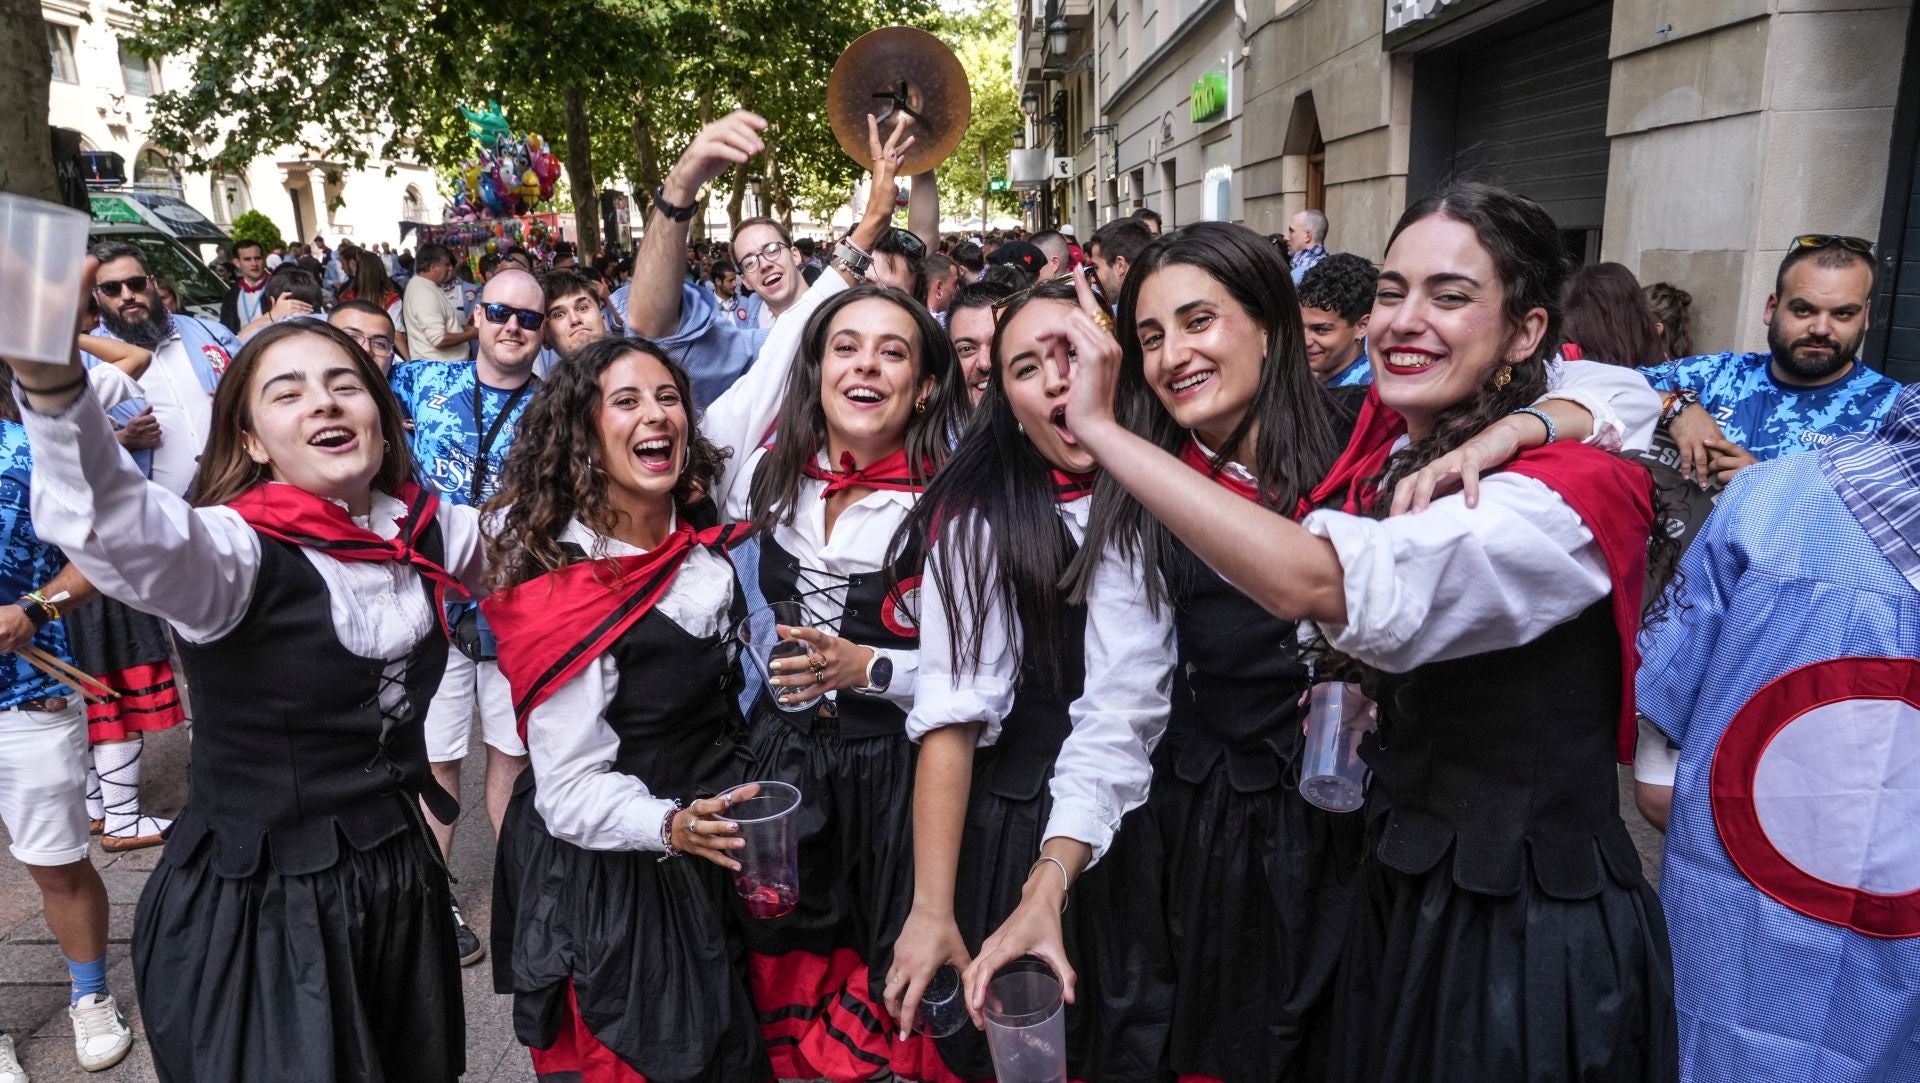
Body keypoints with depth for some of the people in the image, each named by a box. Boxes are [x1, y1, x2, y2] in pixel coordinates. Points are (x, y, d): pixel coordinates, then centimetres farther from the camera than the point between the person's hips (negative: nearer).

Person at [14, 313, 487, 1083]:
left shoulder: (426, 529, -4)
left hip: (398, 878, 5)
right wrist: (50, 377, -61)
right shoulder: (238, 547, -21)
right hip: (258, 908, -5)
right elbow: (112, 528, -45)